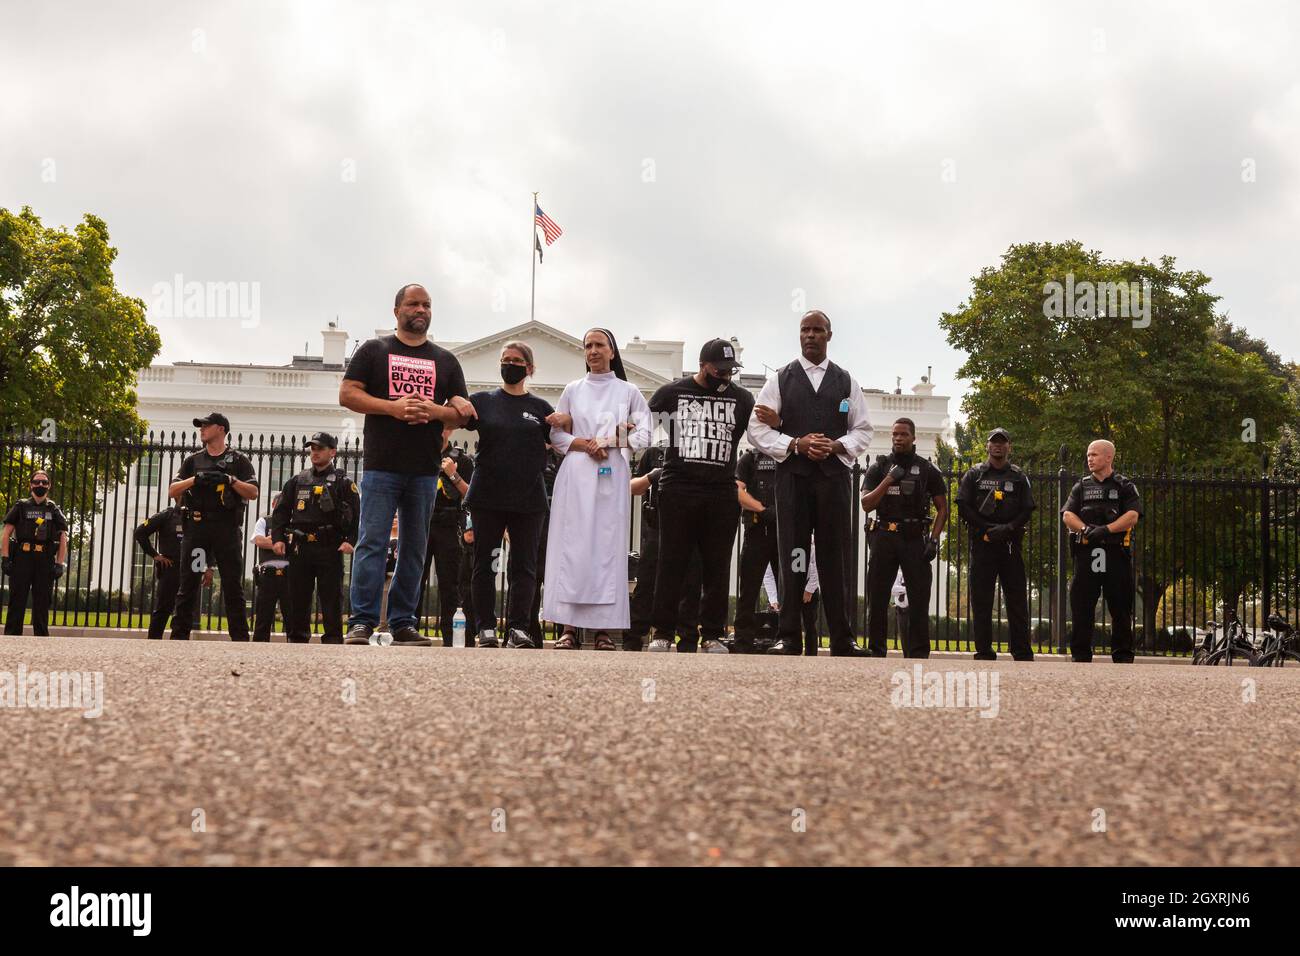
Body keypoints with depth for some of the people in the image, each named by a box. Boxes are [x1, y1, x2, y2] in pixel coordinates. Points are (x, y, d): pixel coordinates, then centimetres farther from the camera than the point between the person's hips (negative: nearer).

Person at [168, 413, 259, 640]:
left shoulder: (238, 460, 8)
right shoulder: (193, 460, 17)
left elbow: (253, 492, 0)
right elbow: (173, 490, 9)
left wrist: (230, 480, -13)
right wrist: (195, 479, -7)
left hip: (227, 527, -2)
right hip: (196, 526, 3)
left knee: (233, 585, -2)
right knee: (188, 583, 2)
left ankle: (240, 637, 1)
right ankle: (179, 635, 5)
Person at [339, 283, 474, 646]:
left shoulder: (446, 361, 16)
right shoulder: (373, 350, 8)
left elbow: (462, 414, 13)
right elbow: (347, 394, -1)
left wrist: (435, 411, -9)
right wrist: (393, 406, -14)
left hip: (425, 470, 3)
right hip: (381, 466, -3)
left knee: (415, 548, 5)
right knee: (372, 543, -8)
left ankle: (403, 623, 11)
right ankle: (362, 622, -7)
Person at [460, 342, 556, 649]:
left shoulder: (541, 408, 9)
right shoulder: (483, 401, 8)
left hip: (528, 499, 0)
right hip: (488, 496, 0)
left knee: (524, 565, 1)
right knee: (485, 563, 2)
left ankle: (518, 627, 4)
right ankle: (486, 627, 8)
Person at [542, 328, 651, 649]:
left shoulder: (629, 391, 11)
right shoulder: (573, 390, 14)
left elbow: (643, 434, 4)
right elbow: (556, 433, 8)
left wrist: (611, 442, -11)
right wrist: (585, 445, -9)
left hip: (612, 476, -1)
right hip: (577, 476, 1)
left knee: (608, 545, -5)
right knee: (572, 544, -6)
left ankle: (604, 627, -4)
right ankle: (569, 626, -6)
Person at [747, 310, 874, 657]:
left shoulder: (845, 382, 14)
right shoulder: (780, 380, 9)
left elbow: (863, 430, 13)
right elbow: (757, 429, 3)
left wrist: (836, 446, -7)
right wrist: (796, 444, -11)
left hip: (834, 475, 1)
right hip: (793, 475, -1)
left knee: (836, 557, 2)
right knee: (792, 559, -2)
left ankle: (842, 640, 6)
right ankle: (789, 638, 2)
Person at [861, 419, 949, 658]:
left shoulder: (928, 470, 7)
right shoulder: (879, 468, 8)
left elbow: (942, 508, 8)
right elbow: (866, 504, -1)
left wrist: (934, 539, -5)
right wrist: (888, 480, -11)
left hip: (915, 539, -1)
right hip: (884, 537, 1)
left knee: (919, 598, -4)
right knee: (877, 598, 2)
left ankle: (918, 653, 1)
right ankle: (876, 651, 10)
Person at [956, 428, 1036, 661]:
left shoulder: (1019, 477, 13)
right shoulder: (974, 475, 10)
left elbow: (1027, 510, 6)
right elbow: (963, 508, 2)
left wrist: (1008, 529, -11)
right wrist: (987, 528, -10)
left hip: (1010, 543, 1)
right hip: (982, 543, -1)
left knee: (1017, 600, 0)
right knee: (981, 600, -1)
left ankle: (1022, 654, 4)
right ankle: (984, 653, 4)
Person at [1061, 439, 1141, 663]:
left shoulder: (1125, 486, 8)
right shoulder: (1081, 486, 16)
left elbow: (1132, 516, -6)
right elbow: (1067, 515, 4)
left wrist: (1106, 529, -19)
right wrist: (1085, 529, -16)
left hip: (1116, 553, -2)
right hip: (1086, 552, 2)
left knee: (1120, 609, 2)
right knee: (1081, 607, 0)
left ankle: (1123, 656, 9)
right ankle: (1081, 656, 5)